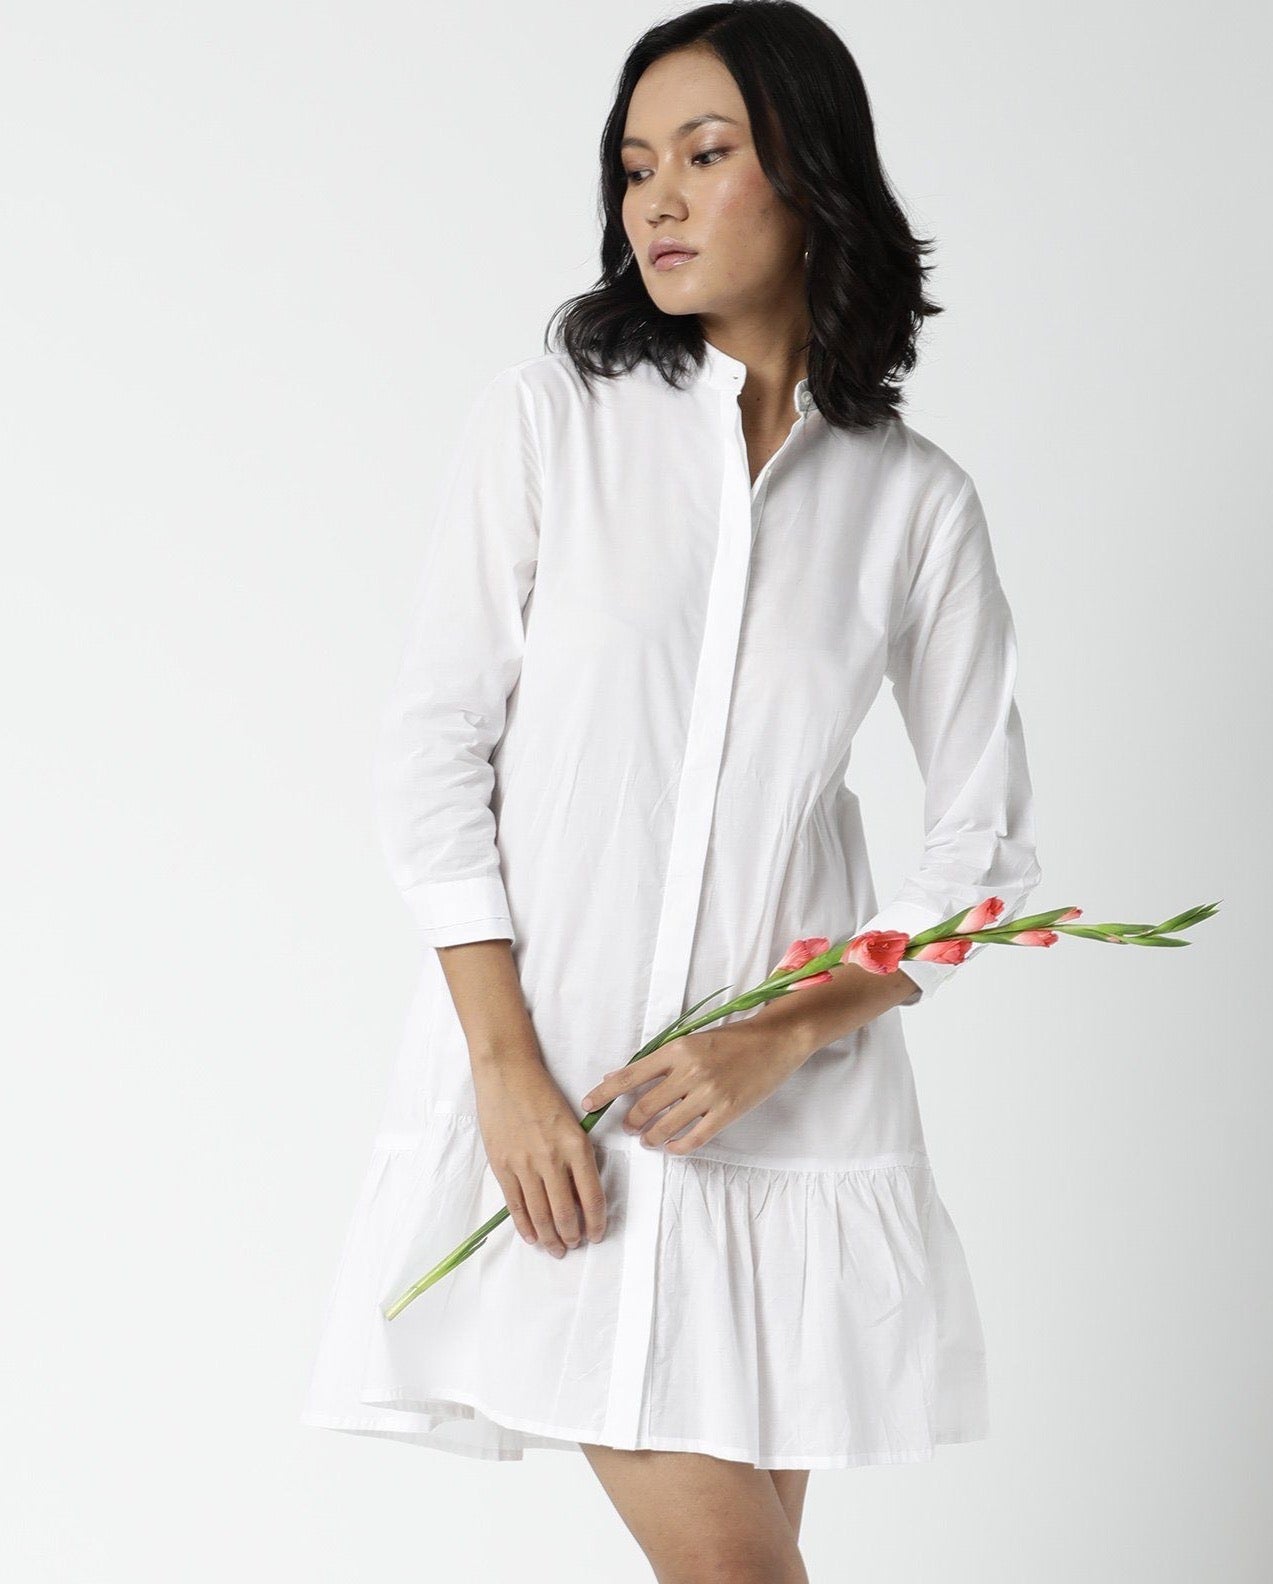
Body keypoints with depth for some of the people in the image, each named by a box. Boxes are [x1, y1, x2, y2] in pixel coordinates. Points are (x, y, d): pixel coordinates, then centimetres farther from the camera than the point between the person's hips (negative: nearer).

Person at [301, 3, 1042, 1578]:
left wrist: (790, 1035, -8)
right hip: (549, 1078, -1)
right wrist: (505, 1065, -10)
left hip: (784, 1093, 2)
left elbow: (986, 836, 6)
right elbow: (431, 751, -2)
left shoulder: (916, 501, 4)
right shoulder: (546, 416, 0)